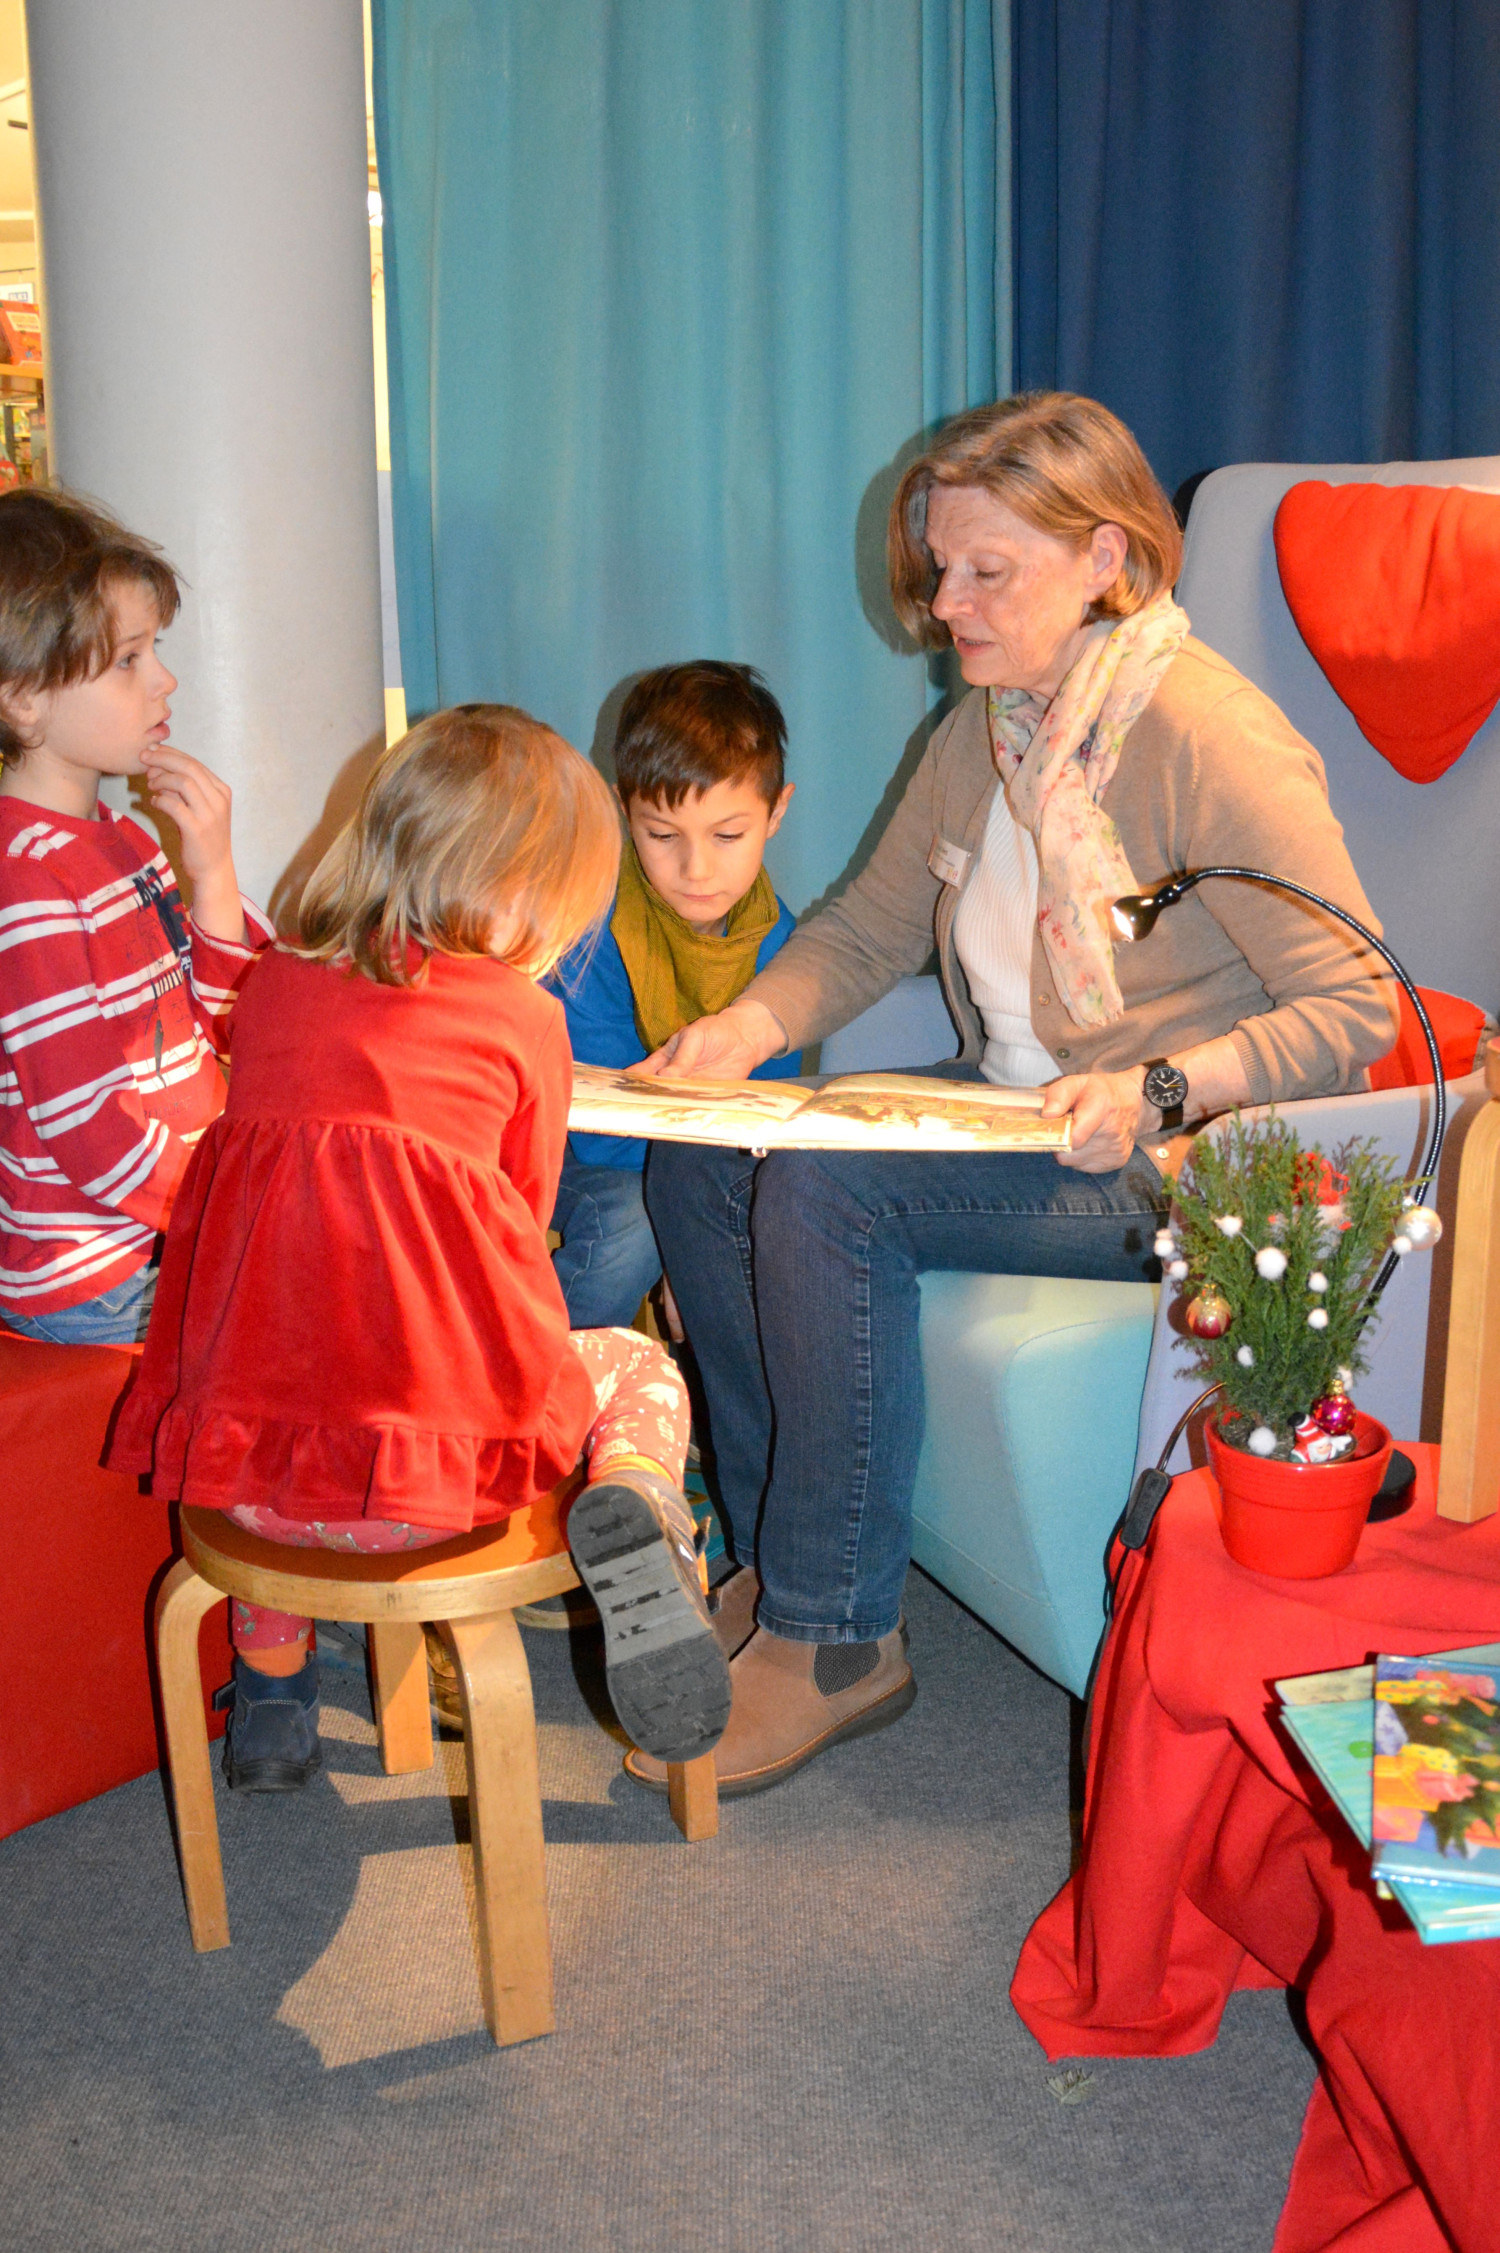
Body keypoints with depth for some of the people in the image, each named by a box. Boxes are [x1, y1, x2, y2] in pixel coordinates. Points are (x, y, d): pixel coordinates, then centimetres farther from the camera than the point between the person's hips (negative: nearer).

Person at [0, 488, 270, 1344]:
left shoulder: (119, 838, 9)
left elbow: (219, 1021, 12)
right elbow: (97, 1140, -21)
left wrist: (213, 872, -3)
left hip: (173, 1241, 8)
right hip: (101, 1295, -8)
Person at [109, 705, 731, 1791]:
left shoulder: (273, 983, 14)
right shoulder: (521, 1012, 2)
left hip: (241, 1466, 4)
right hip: (437, 1464, -4)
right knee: (639, 1369, 24)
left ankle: (271, 1698, 41)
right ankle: (631, 1510, -9)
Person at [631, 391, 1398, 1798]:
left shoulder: (1207, 739, -17)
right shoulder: (985, 731, 8)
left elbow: (1354, 1011, -17)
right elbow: (869, 926, 15)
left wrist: (1157, 1093, -31)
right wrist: (747, 1028, -4)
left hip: (1172, 1162, -8)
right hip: (1007, 1117, 9)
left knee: (823, 1196, -28)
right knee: (697, 1164, -7)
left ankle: (836, 1644, -16)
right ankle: (773, 1559, 2)